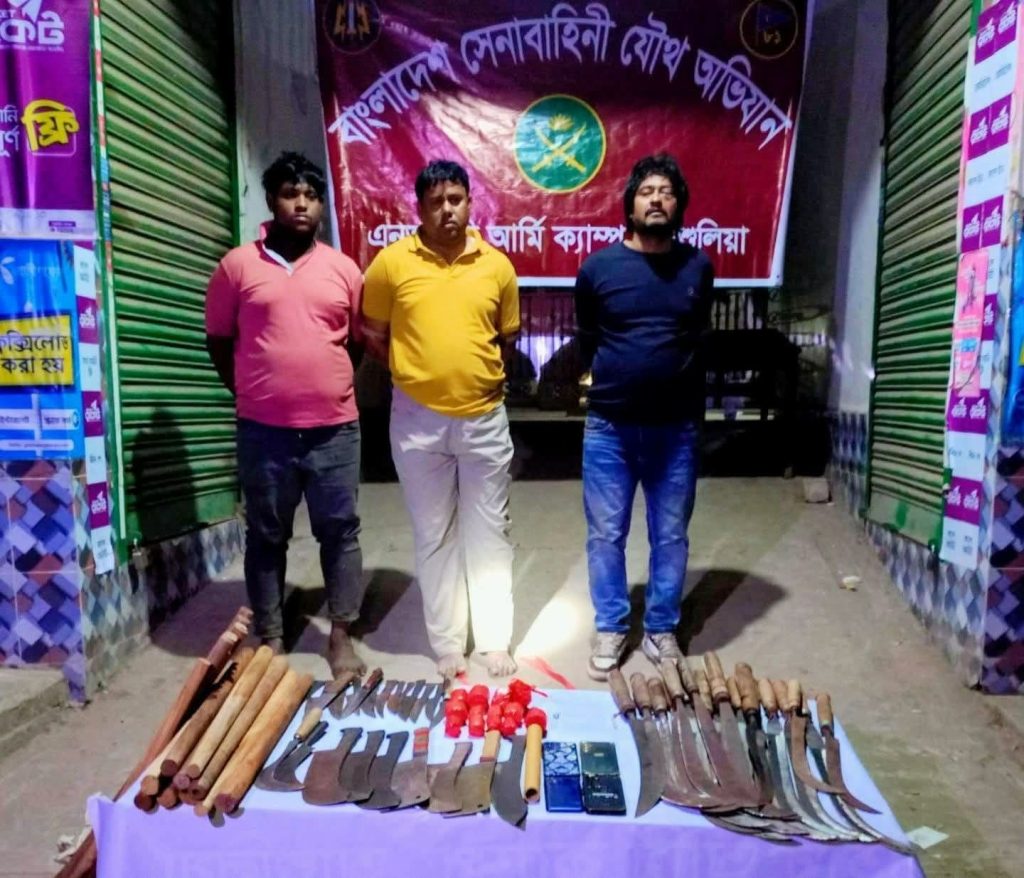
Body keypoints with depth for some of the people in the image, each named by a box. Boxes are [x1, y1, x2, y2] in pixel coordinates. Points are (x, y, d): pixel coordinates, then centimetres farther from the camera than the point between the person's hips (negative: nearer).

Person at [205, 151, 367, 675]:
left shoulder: (343, 268, 6)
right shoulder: (238, 265, 1)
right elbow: (218, 341, 8)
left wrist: (328, 381, 10)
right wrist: (250, 391, 7)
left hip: (334, 428, 1)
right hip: (263, 430, -1)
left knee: (340, 531, 7)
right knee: (266, 535, 11)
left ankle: (340, 635, 23)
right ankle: (270, 639, 27)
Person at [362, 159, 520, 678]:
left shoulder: (497, 265, 3)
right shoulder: (391, 262, -3)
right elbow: (372, 333, 6)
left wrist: (477, 373, 8)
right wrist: (414, 370, 4)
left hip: (484, 418, 1)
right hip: (418, 420, -1)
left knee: (488, 533, 9)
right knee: (434, 536, 9)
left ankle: (495, 641, 24)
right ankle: (447, 643, 25)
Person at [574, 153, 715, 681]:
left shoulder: (698, 267, 2)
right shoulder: (598, 267, -3)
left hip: (676, 428, 1)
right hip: (608, 426, -1)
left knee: (670, 536, 10)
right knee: (605, 534, 7)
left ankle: (662, 631, 28)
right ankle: (610, 630, 25)